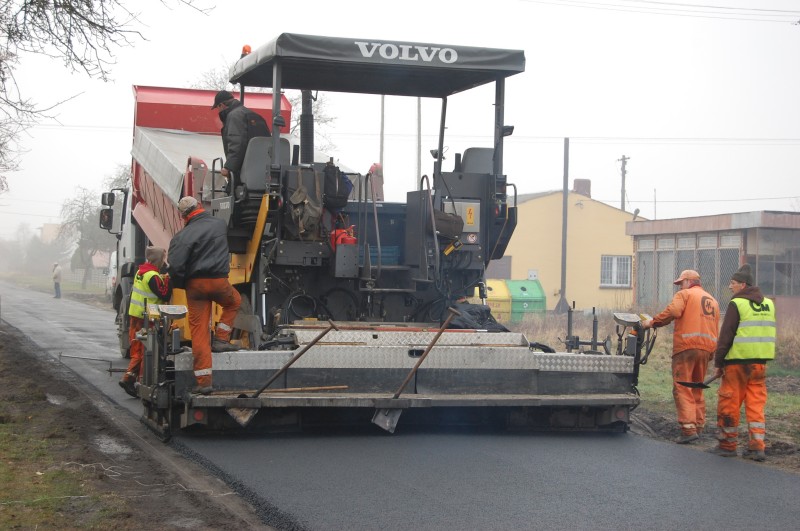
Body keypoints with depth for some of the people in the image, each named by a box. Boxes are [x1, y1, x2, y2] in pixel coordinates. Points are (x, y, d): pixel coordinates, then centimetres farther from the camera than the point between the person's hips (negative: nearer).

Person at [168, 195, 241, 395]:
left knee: (199, 332, 3)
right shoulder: (220, 225, 6)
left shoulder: (182, 236, -6)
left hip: (195, 284, -1)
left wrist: (181, 285, 5)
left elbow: (176, 266, -13)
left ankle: (204, 381, 2)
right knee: (234, 302, 34)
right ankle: (220, 340, 19)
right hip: (219, 281, 1)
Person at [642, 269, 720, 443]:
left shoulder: (685, 294, 3)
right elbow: (716, 329, 21)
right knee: (697, 390, 17)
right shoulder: (712, 301, 24)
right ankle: (699, 426, 16)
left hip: (686, 346, -7)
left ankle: (688, 428, -18)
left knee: (682, 389, -8)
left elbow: (672, 311, -17)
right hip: (706, 349, 7)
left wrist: (652, 322, -9)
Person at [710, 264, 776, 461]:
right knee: (756, 404, 8)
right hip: (760, 362, 6)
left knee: (728, 404, 5)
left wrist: (718, 363, -5)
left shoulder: (737, 304, -9)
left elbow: (726, 336, -10)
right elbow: (767, 333, 14)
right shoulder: (768, 304, 12)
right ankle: (757, 447, 1)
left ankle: (728, 445, 12)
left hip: (738, 361, -6)